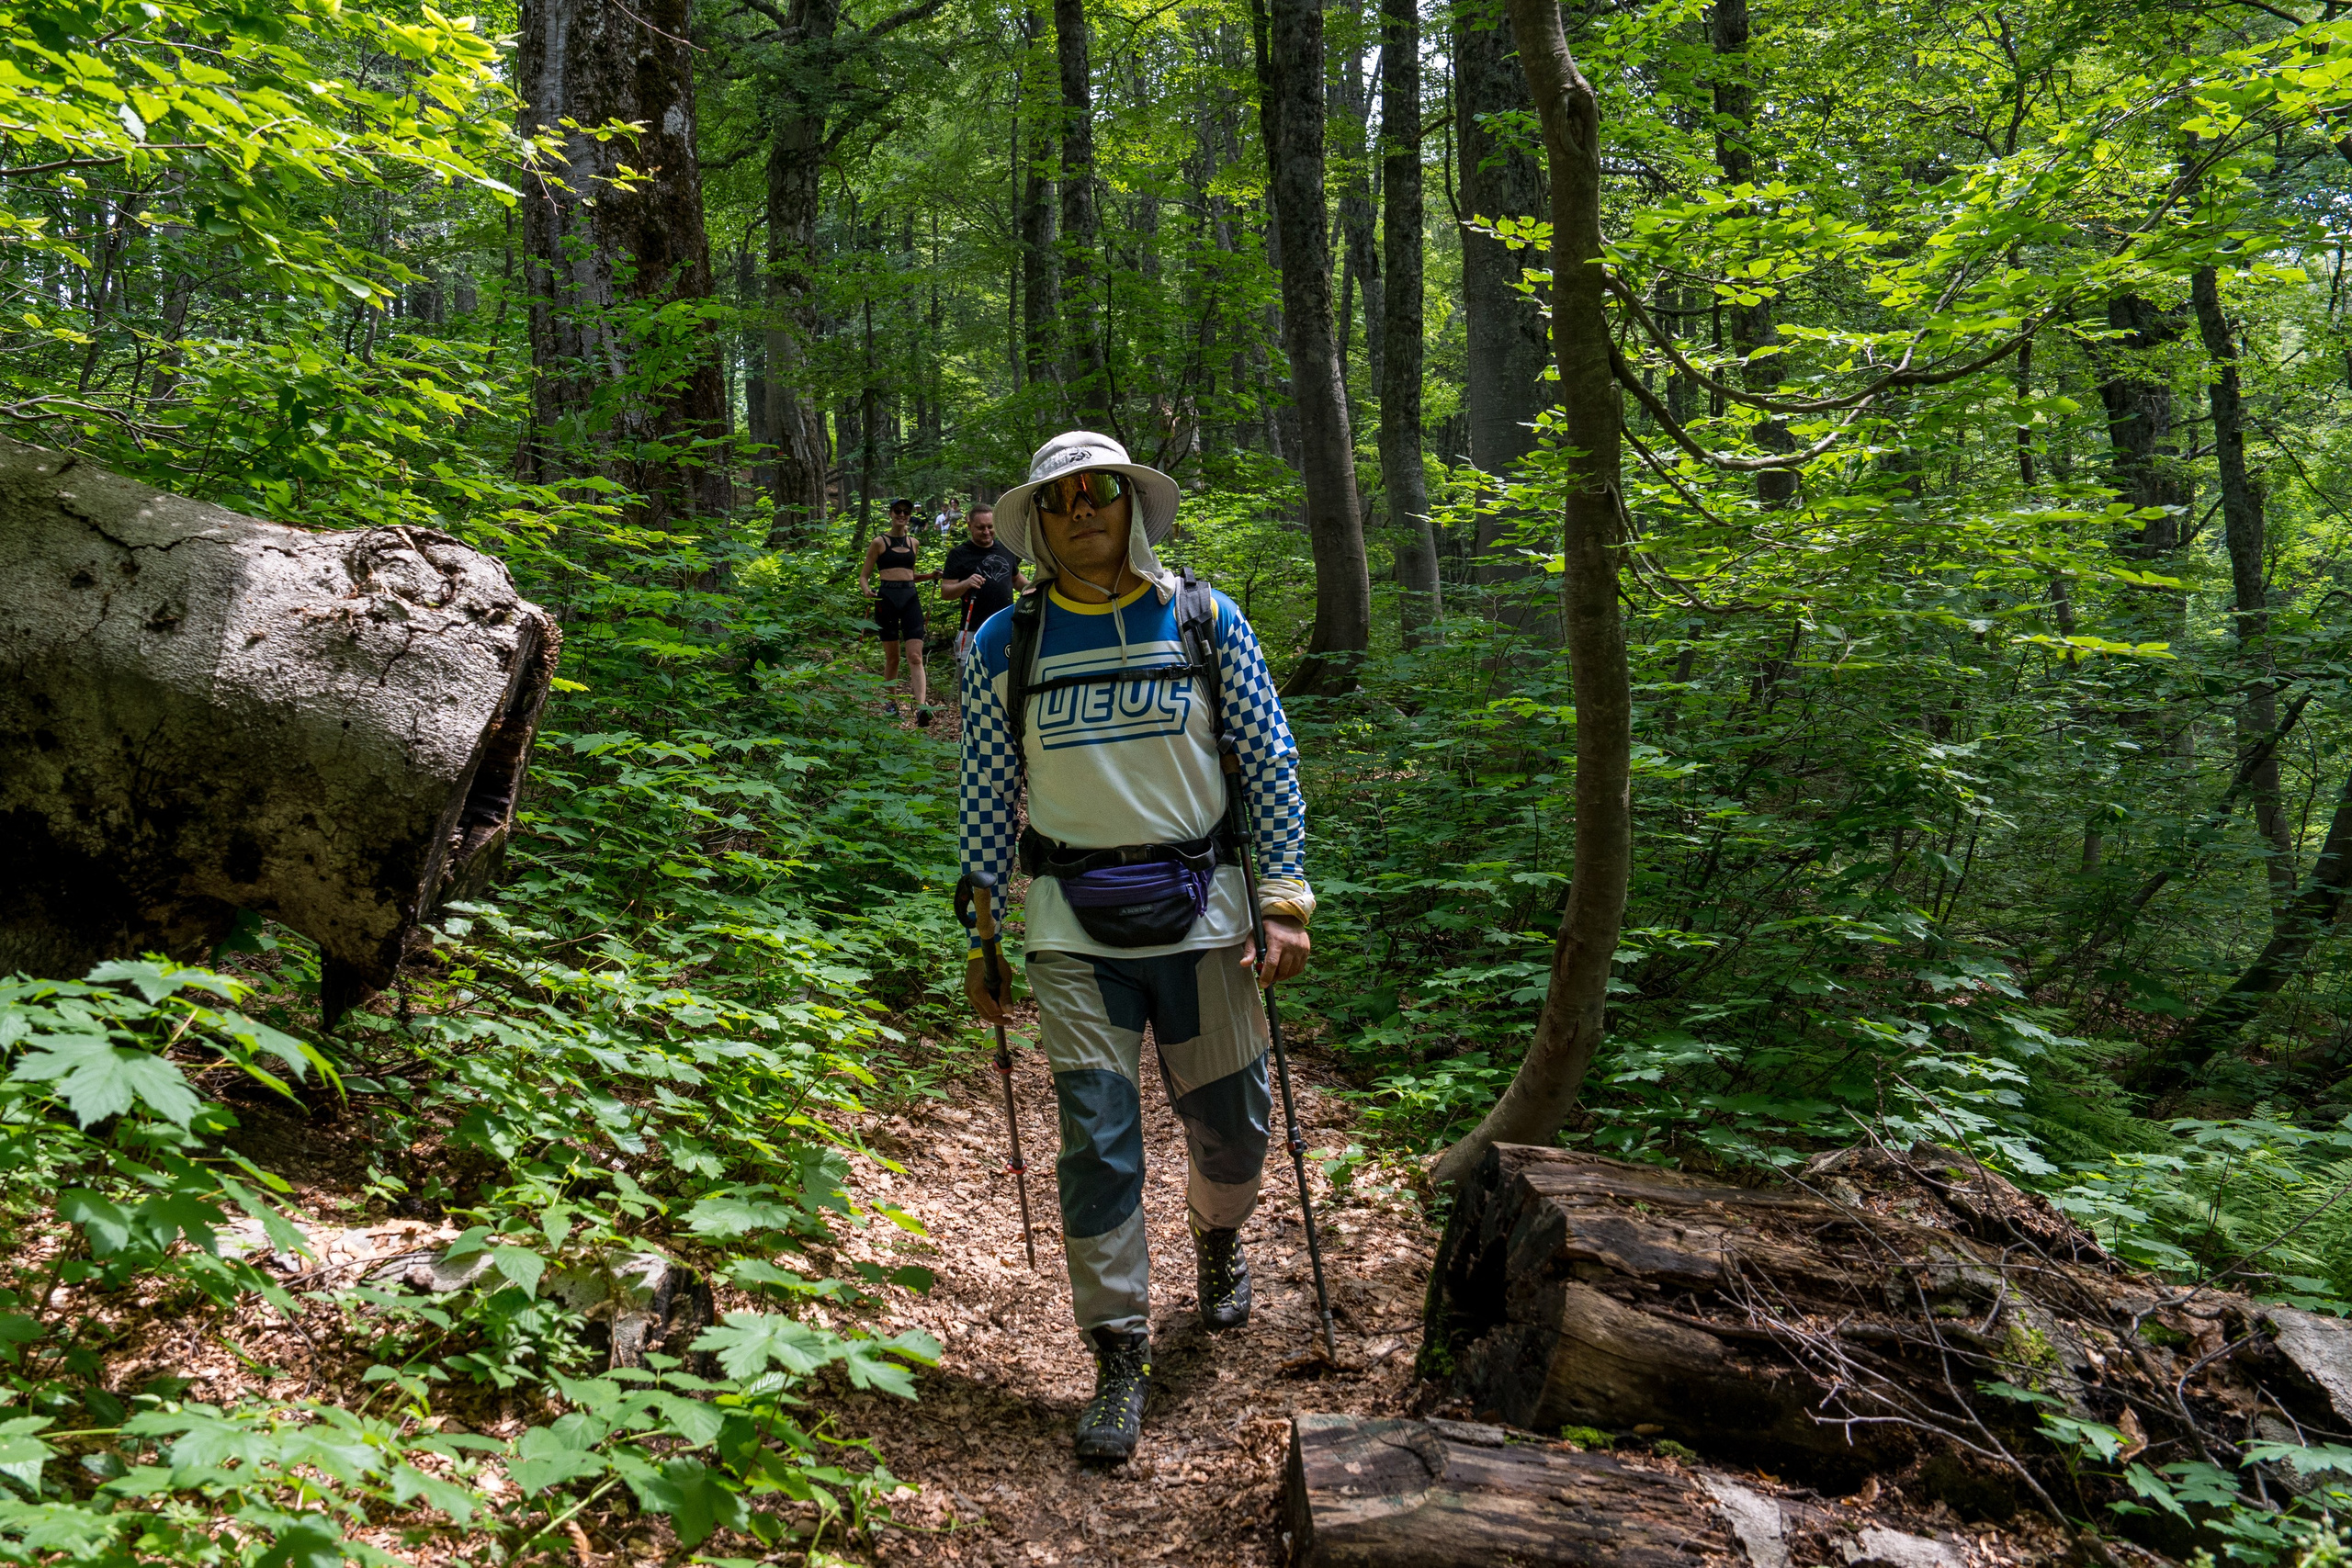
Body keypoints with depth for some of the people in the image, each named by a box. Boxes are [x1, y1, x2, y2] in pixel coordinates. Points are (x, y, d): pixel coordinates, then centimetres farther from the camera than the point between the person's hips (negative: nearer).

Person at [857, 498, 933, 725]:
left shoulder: (912, 542, 15)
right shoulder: (879, 542, 3)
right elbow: (864, 576, 3)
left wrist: (931, 575, 11)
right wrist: (867, 591, -18)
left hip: (910, 598, 2)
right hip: (887, 598, -2)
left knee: (915, 656, -11)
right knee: (892, 657, 5)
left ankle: (921, 706, -24)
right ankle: (891, 703, 21)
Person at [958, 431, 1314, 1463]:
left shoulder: (1206, 620, 2)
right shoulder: (1002, 646, 2)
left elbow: (1270, 761, 3)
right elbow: (985, 801, 6)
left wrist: (1287, 900, -4)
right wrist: (982, 941, 5)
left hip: (1198, 908, 1)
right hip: (1074, 923, 0)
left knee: (1230, 1122, 10)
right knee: (1097, 1137, -3)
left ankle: (1218, 1238, 44)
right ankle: (1119, 1356, 12)